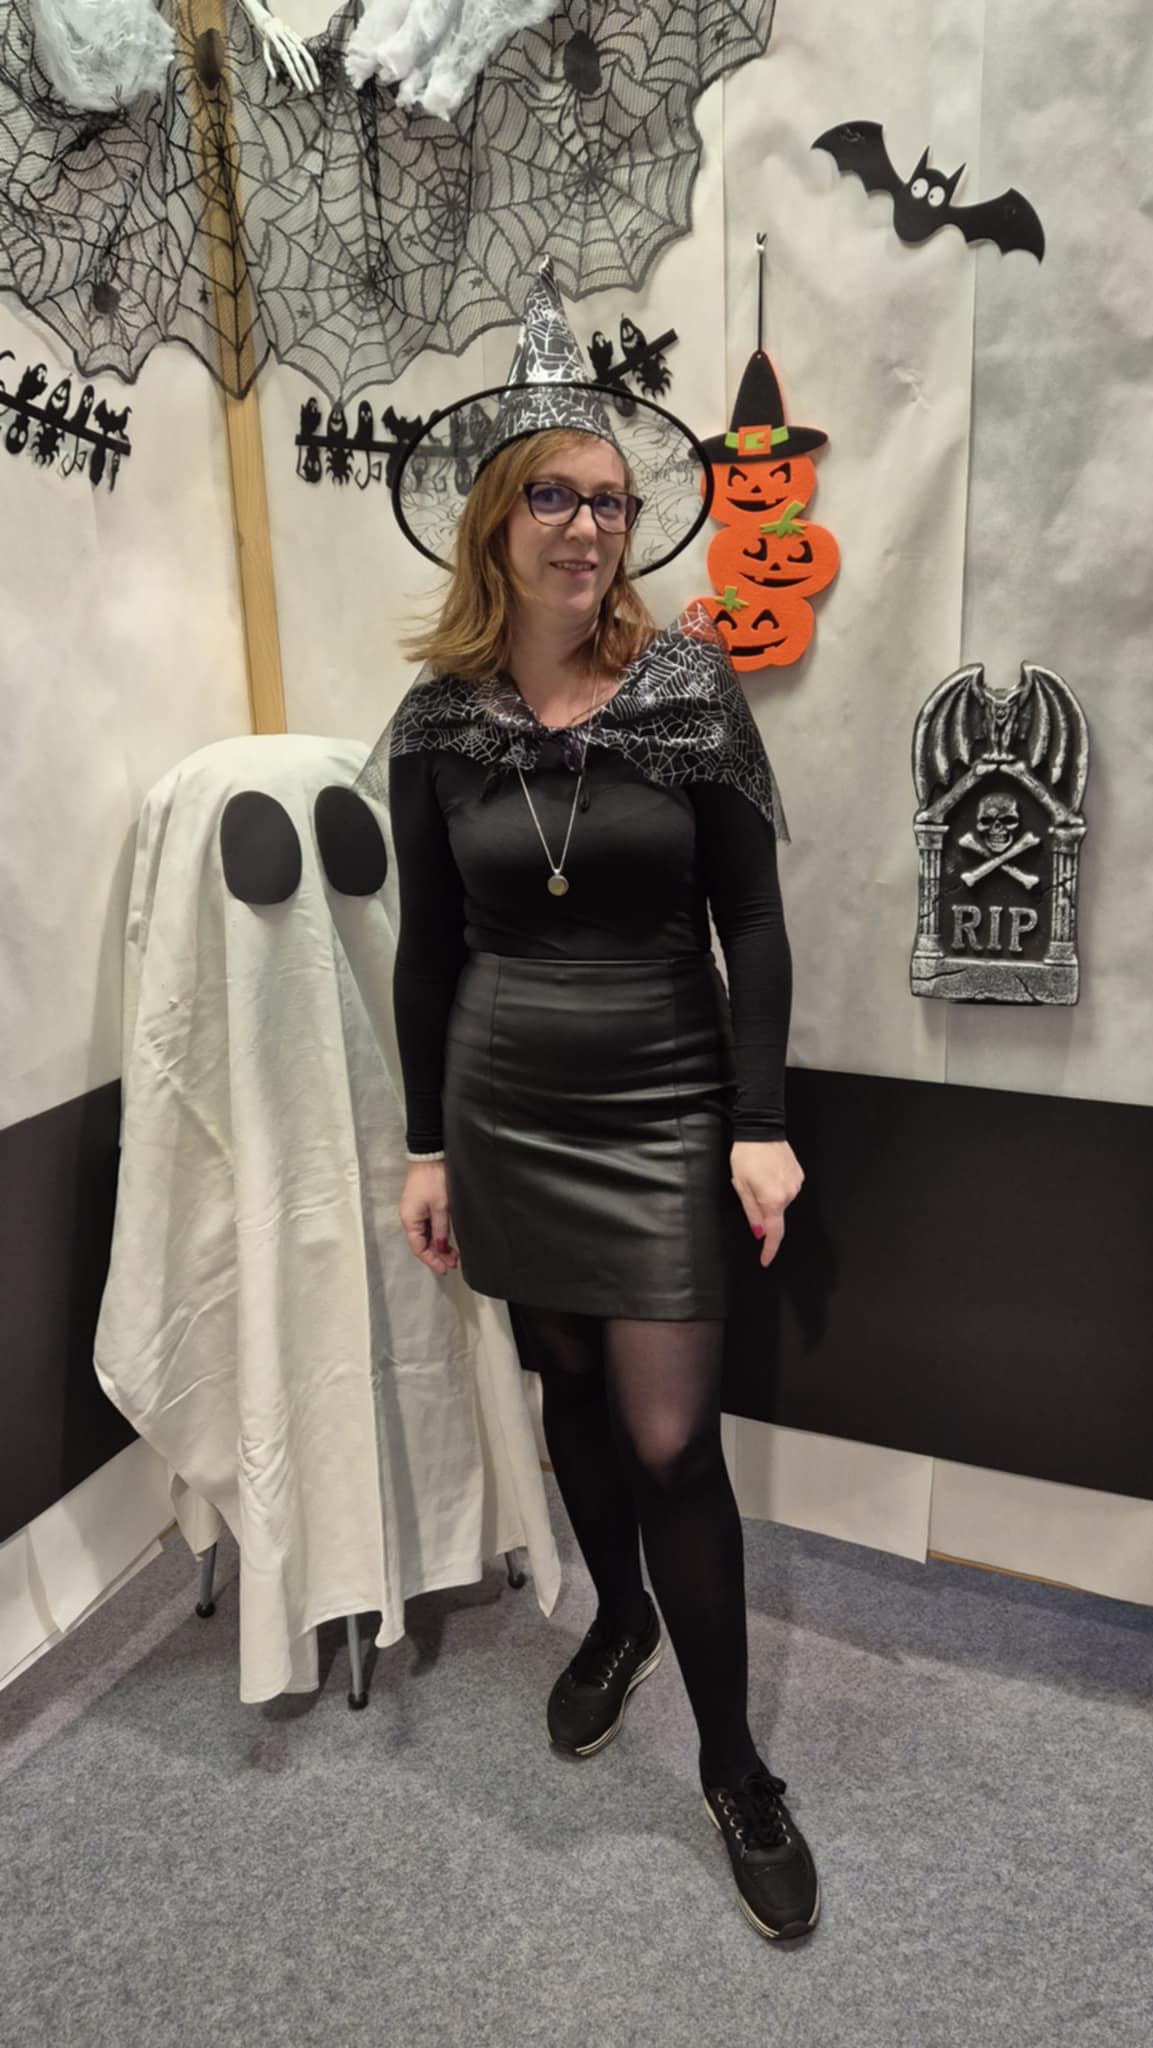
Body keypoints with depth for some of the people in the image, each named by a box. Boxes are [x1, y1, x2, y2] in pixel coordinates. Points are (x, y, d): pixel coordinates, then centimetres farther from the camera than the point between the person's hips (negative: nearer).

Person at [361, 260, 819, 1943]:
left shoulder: (693, 691, -7)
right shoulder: (438, 720, -1)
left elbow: (753, 921, -5)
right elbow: (428, 950, 4)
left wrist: (761, 1124, -11)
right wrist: (425, 1143, 4)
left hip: (665, 1119, -2)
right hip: (506, 1117, 3)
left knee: (672, 1439, 1)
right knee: (571, 1393, 18)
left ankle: (736, 1767, 23)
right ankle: (619, 1617, 47)